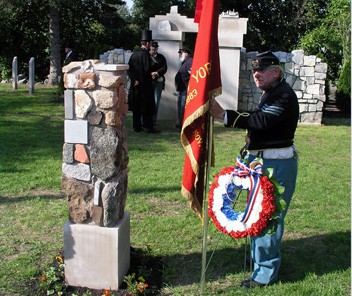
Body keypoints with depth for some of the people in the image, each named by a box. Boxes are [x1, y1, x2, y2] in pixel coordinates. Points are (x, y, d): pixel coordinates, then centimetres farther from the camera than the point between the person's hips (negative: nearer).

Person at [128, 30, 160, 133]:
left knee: (136, 106, 10)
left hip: (136, 84, 7)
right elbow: (148, 69, -20)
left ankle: (136, 126, 14)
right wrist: (152, 73, 0)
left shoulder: (134, 54, 9)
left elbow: (129, 68, 6)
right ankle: (148, 126, 1)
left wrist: (134, 79, -1)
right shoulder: (145, 53, -13)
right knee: (147, 106, -1)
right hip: (145, 85, -7)